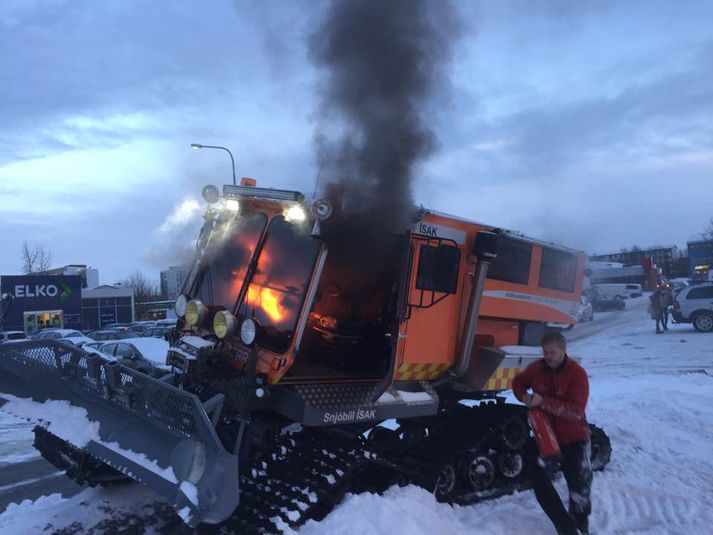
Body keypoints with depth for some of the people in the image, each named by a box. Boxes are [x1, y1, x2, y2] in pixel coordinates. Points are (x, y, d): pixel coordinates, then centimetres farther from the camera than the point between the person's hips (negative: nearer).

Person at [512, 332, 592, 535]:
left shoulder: (577, 373, -20)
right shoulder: (536, 368, -7)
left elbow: (576, 410, -28)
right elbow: (518, 382, 13)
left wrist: (543, 402, -34)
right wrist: (524, 396, -9)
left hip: (574, 437, -4)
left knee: (580, 486, 5)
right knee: (538, 477, -3)